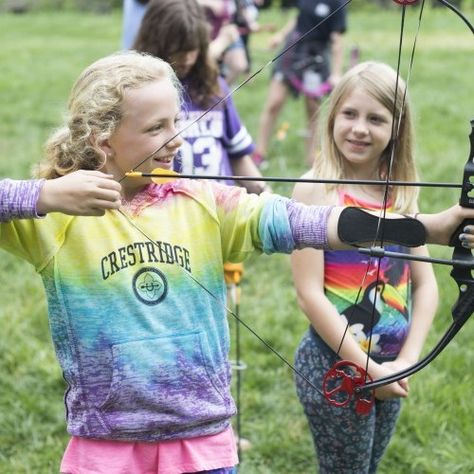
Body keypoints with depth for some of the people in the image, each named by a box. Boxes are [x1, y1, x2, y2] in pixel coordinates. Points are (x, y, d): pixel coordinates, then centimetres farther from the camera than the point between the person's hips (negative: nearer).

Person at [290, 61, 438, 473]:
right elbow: (309, 293, -17)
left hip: (391, 366, 5)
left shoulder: (402, 192, 4)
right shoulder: (316, 190, -13)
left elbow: (425, 284, 5)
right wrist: (366, 367, -16)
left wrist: (407, 360, -7)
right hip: (335, 364, -5)